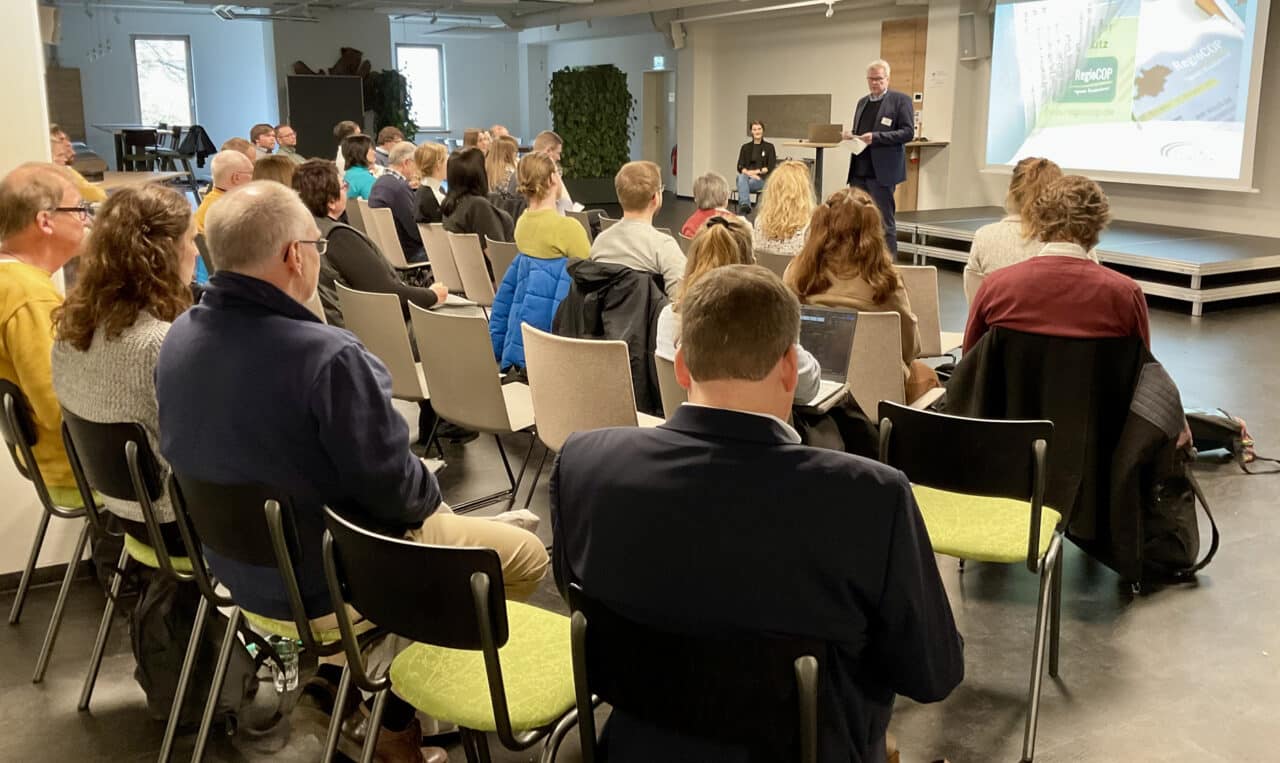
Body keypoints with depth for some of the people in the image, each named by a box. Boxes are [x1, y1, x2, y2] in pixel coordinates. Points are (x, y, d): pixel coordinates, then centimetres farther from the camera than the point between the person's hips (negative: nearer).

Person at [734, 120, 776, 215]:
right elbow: (740, 167, 7)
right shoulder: (745, 147, 17)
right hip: (747, 176, 2)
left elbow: (771, 167, 1)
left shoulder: (769, 147, 9)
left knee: (742, 185, -35)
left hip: (761, 179, -2)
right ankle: (745, 205, -59)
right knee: (742, 177, -37)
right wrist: (749, 173, -14)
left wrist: (756, 171, -12)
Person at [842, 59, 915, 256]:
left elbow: (908, 132, -9)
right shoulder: (862, 102, 19)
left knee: (884, 222, -2)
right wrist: (851, 137, 1)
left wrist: (876, 137, -18)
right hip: (859, 171, 6)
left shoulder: (900, 100, -1)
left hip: (881, 172, -6)